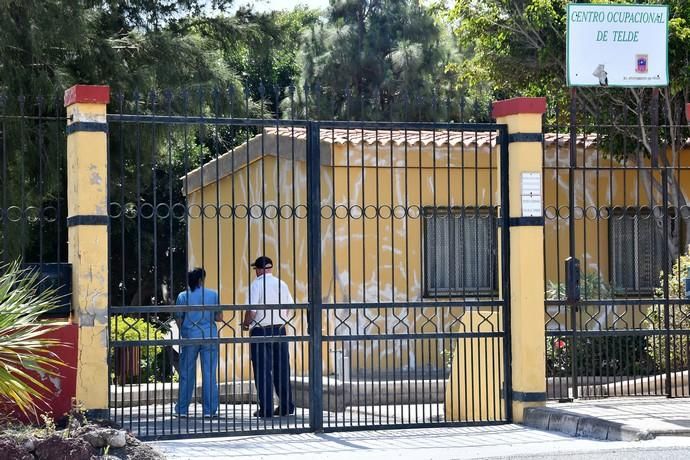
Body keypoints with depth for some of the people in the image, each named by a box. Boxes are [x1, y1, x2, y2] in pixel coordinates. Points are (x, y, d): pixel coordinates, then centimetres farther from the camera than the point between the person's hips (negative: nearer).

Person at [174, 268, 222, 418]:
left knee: (186, 374, 8)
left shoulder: (183, 296, -2)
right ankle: (209, 410, 3)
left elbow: (178, 320, 1)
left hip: (190, 337, 0)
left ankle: (182, 410, 10)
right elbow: (219, 317, 1)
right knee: (209, 374, 3)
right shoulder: (213, 295, -1)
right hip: (210, 337, 0)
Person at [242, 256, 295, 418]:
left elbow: (251, 311, -15)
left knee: (263, 371, 0)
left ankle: (266, 409, 0)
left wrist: (246, 324, 2)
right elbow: (289, 309, 8)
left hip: (261, 331, -5)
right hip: (280, 329, 5)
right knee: (282, 368, 12)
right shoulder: (282, 284, 6)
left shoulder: (256, 285, -10)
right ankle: (286, 406, 16)